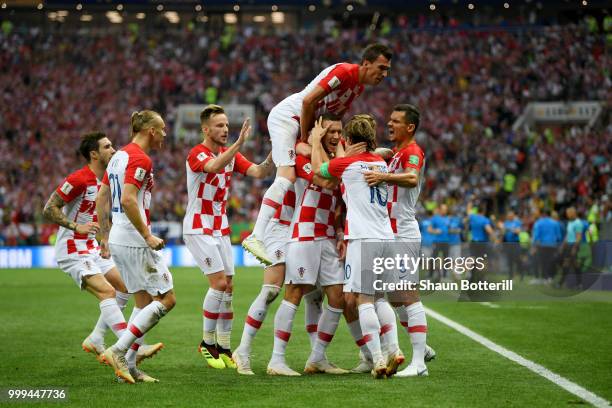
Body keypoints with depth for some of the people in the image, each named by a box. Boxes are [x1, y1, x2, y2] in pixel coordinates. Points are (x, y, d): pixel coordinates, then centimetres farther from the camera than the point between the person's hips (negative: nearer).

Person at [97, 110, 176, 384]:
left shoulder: (119, 156, 16)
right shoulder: (140, 158, -13)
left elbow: (101, 199, 19)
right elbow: (128, 199, -24)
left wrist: (105, 236, 23)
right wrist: (148, 236, -20)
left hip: (118, 239, 10)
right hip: (135, 241, -10)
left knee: (145, 303, 13)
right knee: (166, 299, -5)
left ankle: (128, 366, 9)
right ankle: (118, 351, -9)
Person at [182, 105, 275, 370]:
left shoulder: (231, 154, 7)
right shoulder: (196, 154, -14)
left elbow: (259, 173, -4)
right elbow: (214, 166, -36)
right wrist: (239, 143, -45)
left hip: (221, 229, 7)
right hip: (199, 228, -7)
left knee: (228, 288, 3)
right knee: (219, 283, -14)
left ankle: (223, 348, 8)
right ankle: (207, 343, -1)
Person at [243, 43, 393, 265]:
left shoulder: (359, 86, 11)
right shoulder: (344, 72, -20)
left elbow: (336, 115, 17)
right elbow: (308, 101, -25)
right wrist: (305, 138, -17)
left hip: (306, 123, 10)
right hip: (287, 116, -10)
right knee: (287, 176, -22)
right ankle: (256, 237, -29)